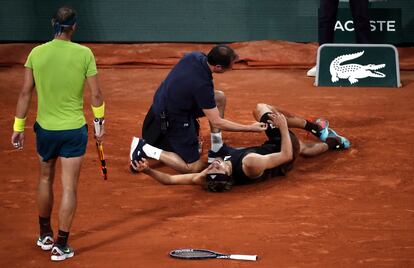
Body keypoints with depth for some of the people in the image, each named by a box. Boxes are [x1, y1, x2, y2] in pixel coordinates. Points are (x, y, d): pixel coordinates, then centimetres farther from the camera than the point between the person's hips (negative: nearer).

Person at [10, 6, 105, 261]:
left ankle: (45, 235, 35)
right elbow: (96, 94, -7)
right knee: (69, 188, 3)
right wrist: (100, 124, 7)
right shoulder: (84, 54, -10)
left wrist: (18, 127, 7)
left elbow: (26, 93, -2)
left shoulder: (37, 53, -5)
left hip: (45, 128, 3)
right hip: (74, 130, -2)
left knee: (46, 179, 23)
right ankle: (61, 246, 5)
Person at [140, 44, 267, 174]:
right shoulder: (201, 85, -32)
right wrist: (250, 128, -17)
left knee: (220, 97, 7)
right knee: (195, 167, -1)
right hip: (172, 121, -9)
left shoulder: (195, 56, -12)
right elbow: (217, 122, -23)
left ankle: (216, 148, 13)